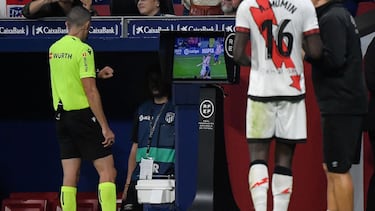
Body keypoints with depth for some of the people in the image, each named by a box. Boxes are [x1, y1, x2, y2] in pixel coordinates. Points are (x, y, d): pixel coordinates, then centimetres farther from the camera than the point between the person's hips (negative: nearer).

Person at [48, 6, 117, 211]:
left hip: (61, 116, 7)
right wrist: (105, 127, -14)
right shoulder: (83, 49, -12)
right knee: (107, 172, -4)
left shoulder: (54, 48, 9)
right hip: (83, 115, -7)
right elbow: (91, 92, -16)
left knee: (70, 177, 6)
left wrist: (95, 74, 39)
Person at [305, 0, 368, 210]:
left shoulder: (332, 19, -14)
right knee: (331, 169, 14)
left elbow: (334, 60, -23)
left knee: (338, 170, -6)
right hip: (342, 104, 10)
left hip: (341, 105, -10)